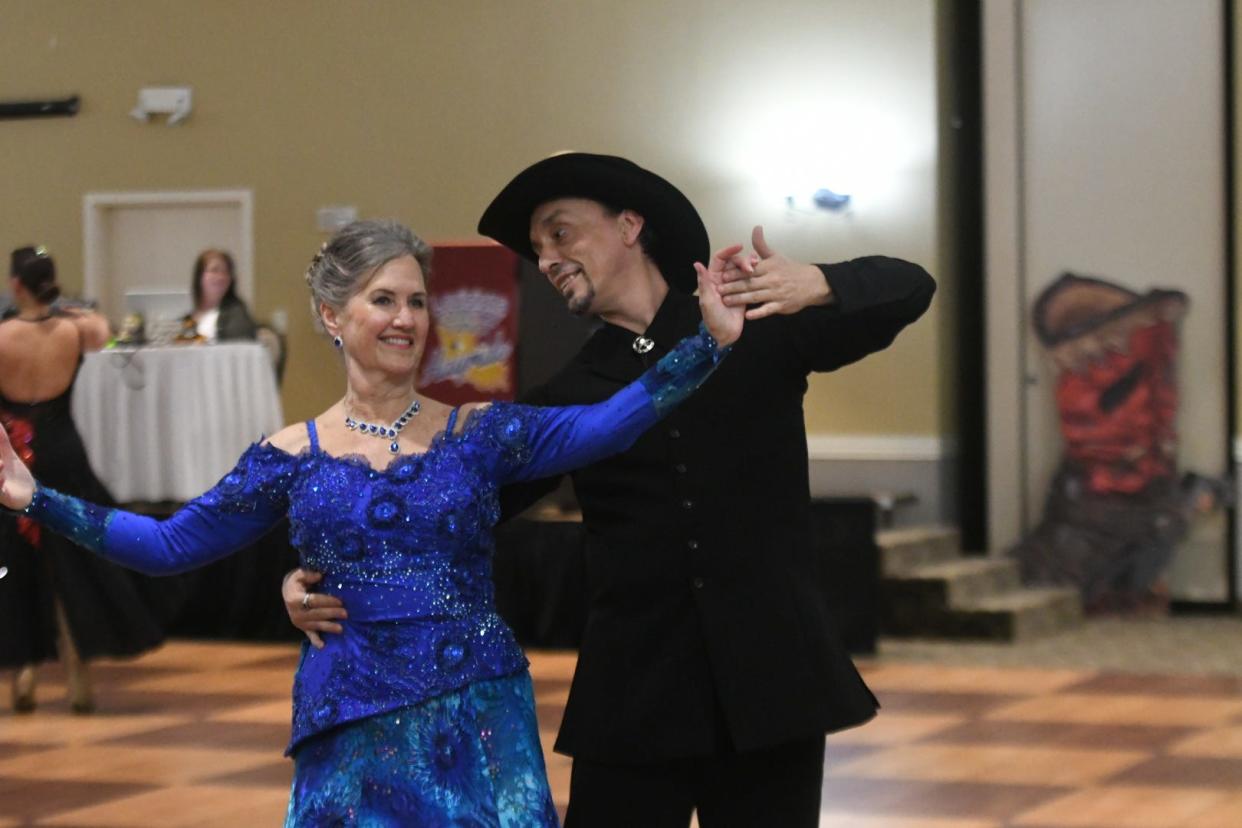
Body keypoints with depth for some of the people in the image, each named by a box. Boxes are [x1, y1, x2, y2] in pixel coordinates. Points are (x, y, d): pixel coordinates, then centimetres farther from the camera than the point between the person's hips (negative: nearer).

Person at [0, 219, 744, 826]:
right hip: (353, 733, 1)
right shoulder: (294, 456, 6)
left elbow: (598, 427, -11)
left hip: (479, 723, 0)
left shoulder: (479, 433, 3)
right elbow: (171, 544, 9)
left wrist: (711, 342, -21)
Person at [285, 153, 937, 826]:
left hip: (772, 684, -1)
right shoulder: (568, 394, 10)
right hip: (634, 701, 1)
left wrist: (816, 285, -20)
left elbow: (907, 289, 1)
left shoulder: (758, 327, 5)